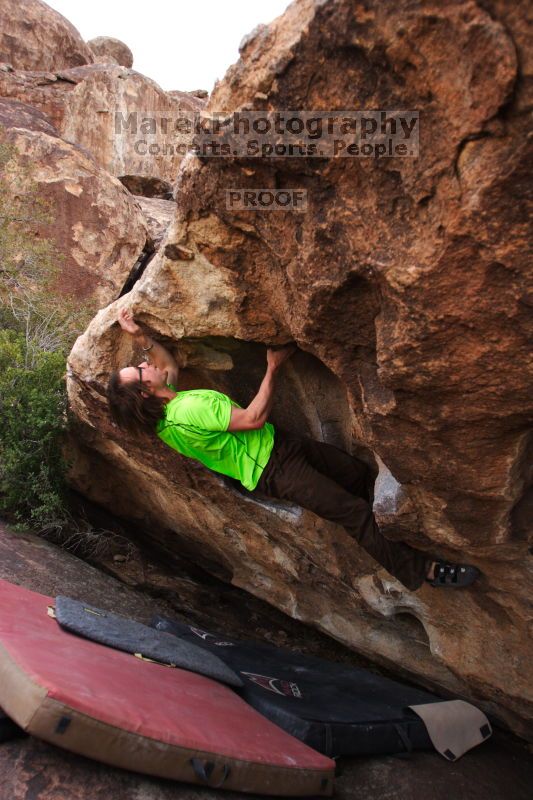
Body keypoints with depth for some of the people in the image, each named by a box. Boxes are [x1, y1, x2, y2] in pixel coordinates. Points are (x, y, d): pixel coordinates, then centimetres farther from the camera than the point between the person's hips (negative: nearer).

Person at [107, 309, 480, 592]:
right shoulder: (187, 411, -28)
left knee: (358, 473, 14)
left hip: (279, 445, 10)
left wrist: (140, 336, 6)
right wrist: (273, 368, -16)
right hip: (273, 469, -9)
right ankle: (420, 570, 9)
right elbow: (255, 418, -25)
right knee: (355, 512, -6)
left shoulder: (163, 410, 0)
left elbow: (169, 364, 20)